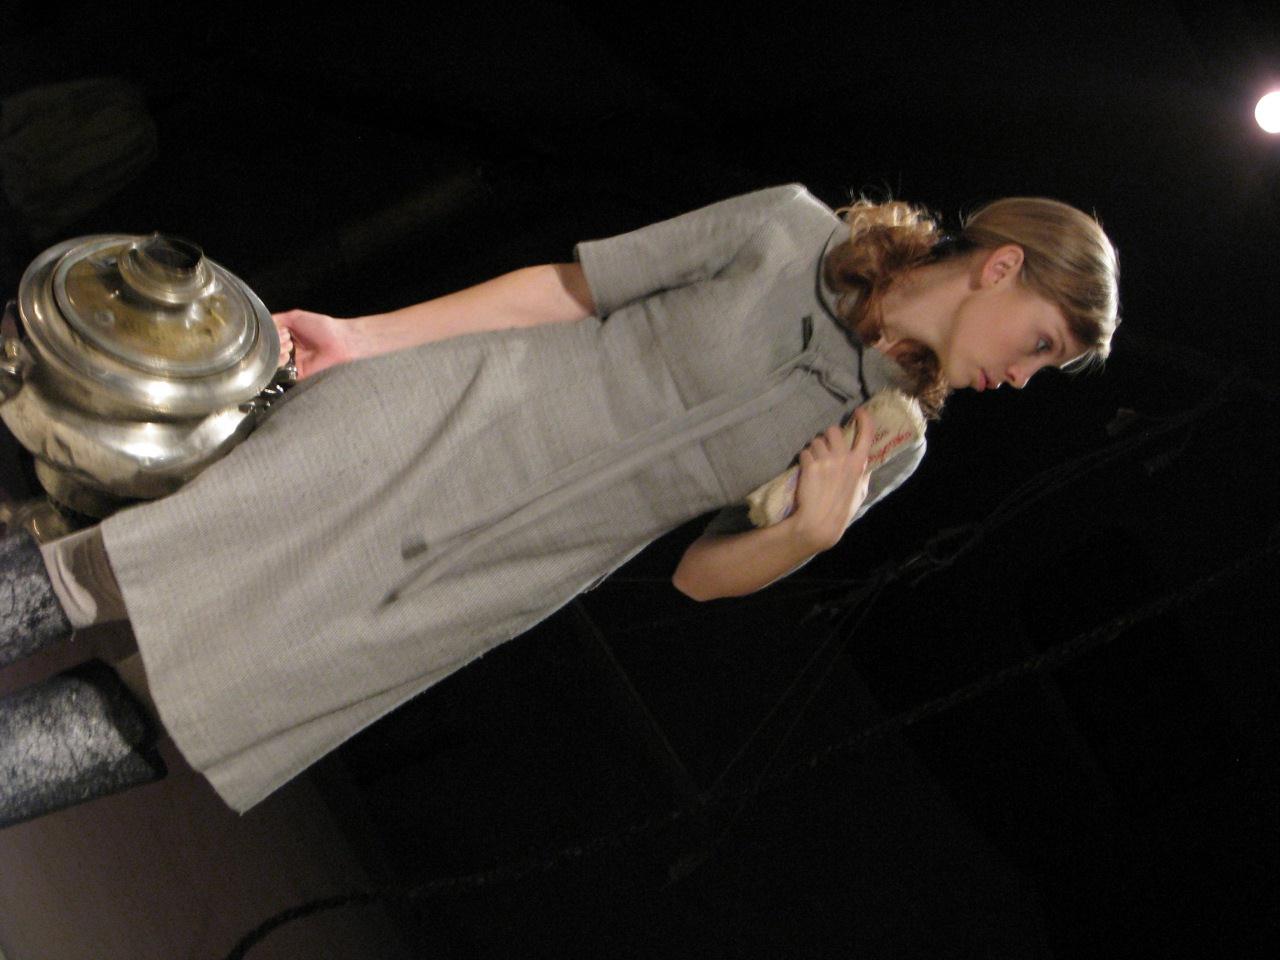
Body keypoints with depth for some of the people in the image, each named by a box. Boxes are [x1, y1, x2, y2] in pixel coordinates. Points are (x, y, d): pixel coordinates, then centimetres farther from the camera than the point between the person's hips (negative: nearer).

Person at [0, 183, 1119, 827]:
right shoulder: (792, 228, -3)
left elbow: (702, 573, 10)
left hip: (498, 571, 1)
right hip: (448, 414, -1)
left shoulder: (889, 446, 5)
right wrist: (365, 334, -2)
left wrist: (816, 532, -12)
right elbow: (568, 288, 0)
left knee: (216, 703, -4)